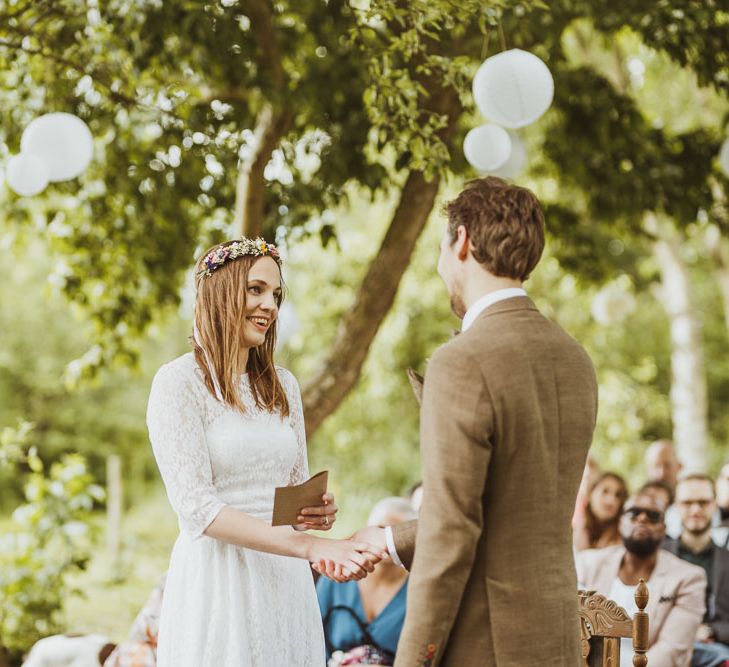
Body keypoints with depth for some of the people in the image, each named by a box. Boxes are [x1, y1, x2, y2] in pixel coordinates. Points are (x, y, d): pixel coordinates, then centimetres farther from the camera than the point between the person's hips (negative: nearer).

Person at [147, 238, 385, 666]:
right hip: (217, 579, -5)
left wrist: (319, 512, -6)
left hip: (284, 583, 6)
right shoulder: (179, 382, -7)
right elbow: (196, 507, -15)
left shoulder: (283, 386, 12)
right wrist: (307, 546, -23)